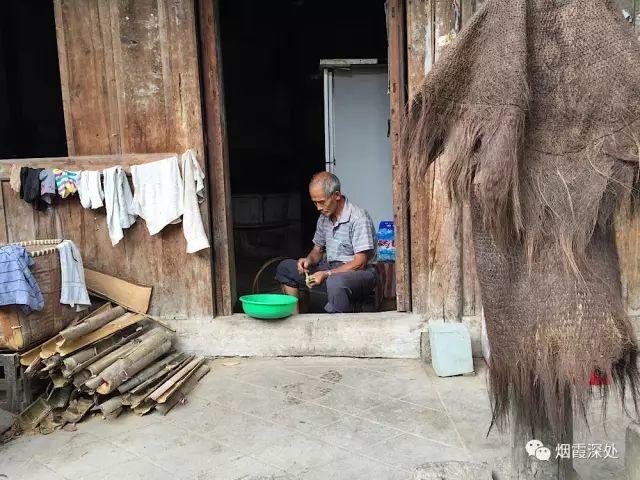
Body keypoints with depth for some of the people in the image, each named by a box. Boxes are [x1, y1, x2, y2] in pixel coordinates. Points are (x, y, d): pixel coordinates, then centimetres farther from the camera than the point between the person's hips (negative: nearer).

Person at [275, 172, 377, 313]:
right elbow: (318, 250, 20)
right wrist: (309, 260, -4)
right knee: (285, 267, 3)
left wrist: (327, 274, -26)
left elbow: (360, 262, -20)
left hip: (359, 273, -8)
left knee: (335, 282, -42)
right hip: (331, 270, 8)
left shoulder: (358, 217, -16)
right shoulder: (324, 218, 9)